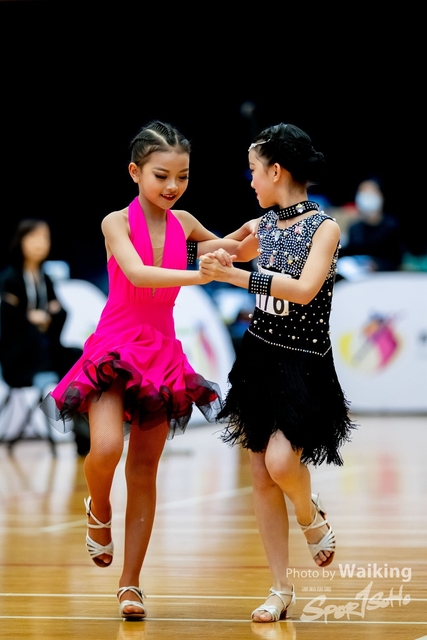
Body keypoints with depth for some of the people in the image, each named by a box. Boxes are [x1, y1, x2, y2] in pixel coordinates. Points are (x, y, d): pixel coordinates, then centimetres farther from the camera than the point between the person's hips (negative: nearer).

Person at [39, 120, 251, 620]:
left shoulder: (183, 223, 5)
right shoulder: (117, 222, -8)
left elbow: (221, 247, 25)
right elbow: (137, 274, -25)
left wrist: (244, 237, 2)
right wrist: (199, 275, -35)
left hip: (163, 354, 4)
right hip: (114, 351, -4)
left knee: (144, 472, 6)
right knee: (106, 450, -25)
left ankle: (130, 584, 13)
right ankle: (98, 510, 10)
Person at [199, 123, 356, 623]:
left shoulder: (324, 226, -11)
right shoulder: (266, 224, 7)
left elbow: (304, 289, -26)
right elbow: (233, 254, 29)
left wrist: (234, 276, -27)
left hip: (304, 364, -6)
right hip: (260, 354, 6)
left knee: (281, 462, -23)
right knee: (262, 477, 3)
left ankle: (312, 516, 13)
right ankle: (281, 590, 12)